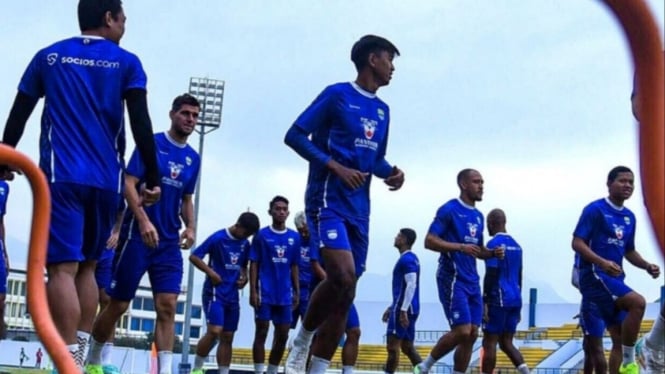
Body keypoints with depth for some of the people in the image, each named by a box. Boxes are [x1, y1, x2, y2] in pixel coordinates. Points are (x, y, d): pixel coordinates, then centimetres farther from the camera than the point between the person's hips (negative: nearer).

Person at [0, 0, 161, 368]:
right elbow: (141, 124, -1)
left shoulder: (48, 56, 10)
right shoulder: (126, 63, 7)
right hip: (105, 181, 2)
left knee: (63, 267, -10)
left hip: (61, 176, -2)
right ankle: (77, 358, 10)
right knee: (86, 267, 15)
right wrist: (152, 178, 3)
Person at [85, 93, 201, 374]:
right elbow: (129, 184, -11)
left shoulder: (193, 158, 12)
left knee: (167, 306, -8)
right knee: (118, 304, 3)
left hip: (170, 243, 4)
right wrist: (144, 221, -23)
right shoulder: (151, 143, -5)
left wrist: (190, 227, 0)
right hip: (138, 235, -4)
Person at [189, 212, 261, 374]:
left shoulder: (245, 244, 9)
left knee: (227, 337, 5)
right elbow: (194, 256, -8)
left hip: (232, 295, 7)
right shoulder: (218, 238, -10)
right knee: (214, 331, -18)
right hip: (215, 292, -7)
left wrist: (244, 277, 3)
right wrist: (211, 272, -18)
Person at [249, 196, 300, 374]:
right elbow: (253, 265, -1)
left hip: (285, 295, 4)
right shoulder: (261, 235, -1)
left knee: (282, 335, 6)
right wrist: (253, 292, -8)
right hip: (265, 293, -4)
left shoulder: (294, 237, 8)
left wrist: (297, 292, 10)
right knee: (261, 332, -3)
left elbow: (294, 267, 13)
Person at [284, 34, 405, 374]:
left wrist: (390, 172, 3)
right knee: (343, 275, -25)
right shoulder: (337, 95, -4)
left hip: (359, 208, 7)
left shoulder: (382, 110, 17)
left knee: (345, 295, 2)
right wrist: (336, 166, -18)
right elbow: (295, 135, -8)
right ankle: (301, 342, -4)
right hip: (329, 200, -7)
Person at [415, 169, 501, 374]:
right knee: (462, 331, -15)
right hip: (452, 279, -8)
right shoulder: (449, 210, -7)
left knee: (472, 334, 2)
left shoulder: (478, 216, 17)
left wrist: (493, 253, 5)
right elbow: (429, 241, -14)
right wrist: (461, 247, -23)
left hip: (472, 281, 8)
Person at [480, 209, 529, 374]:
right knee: (506, 343, 11)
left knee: (489, 343, -1)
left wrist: (485, 303, -15)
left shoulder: (494, 244, -10)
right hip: (515, 300, 8)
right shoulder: (516, 245, 16)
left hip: (498, 300, -8)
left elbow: (491, 275, -16)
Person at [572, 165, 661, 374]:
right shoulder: (595, 209, -8)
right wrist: (602, 262, -28)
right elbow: (577, 243, -14)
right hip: (594, 274, -9)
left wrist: (647, 266, 5)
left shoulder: (629, 217, 15)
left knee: (619, 338, 8)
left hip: (614, 277, 9)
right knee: (638, 302, -28)